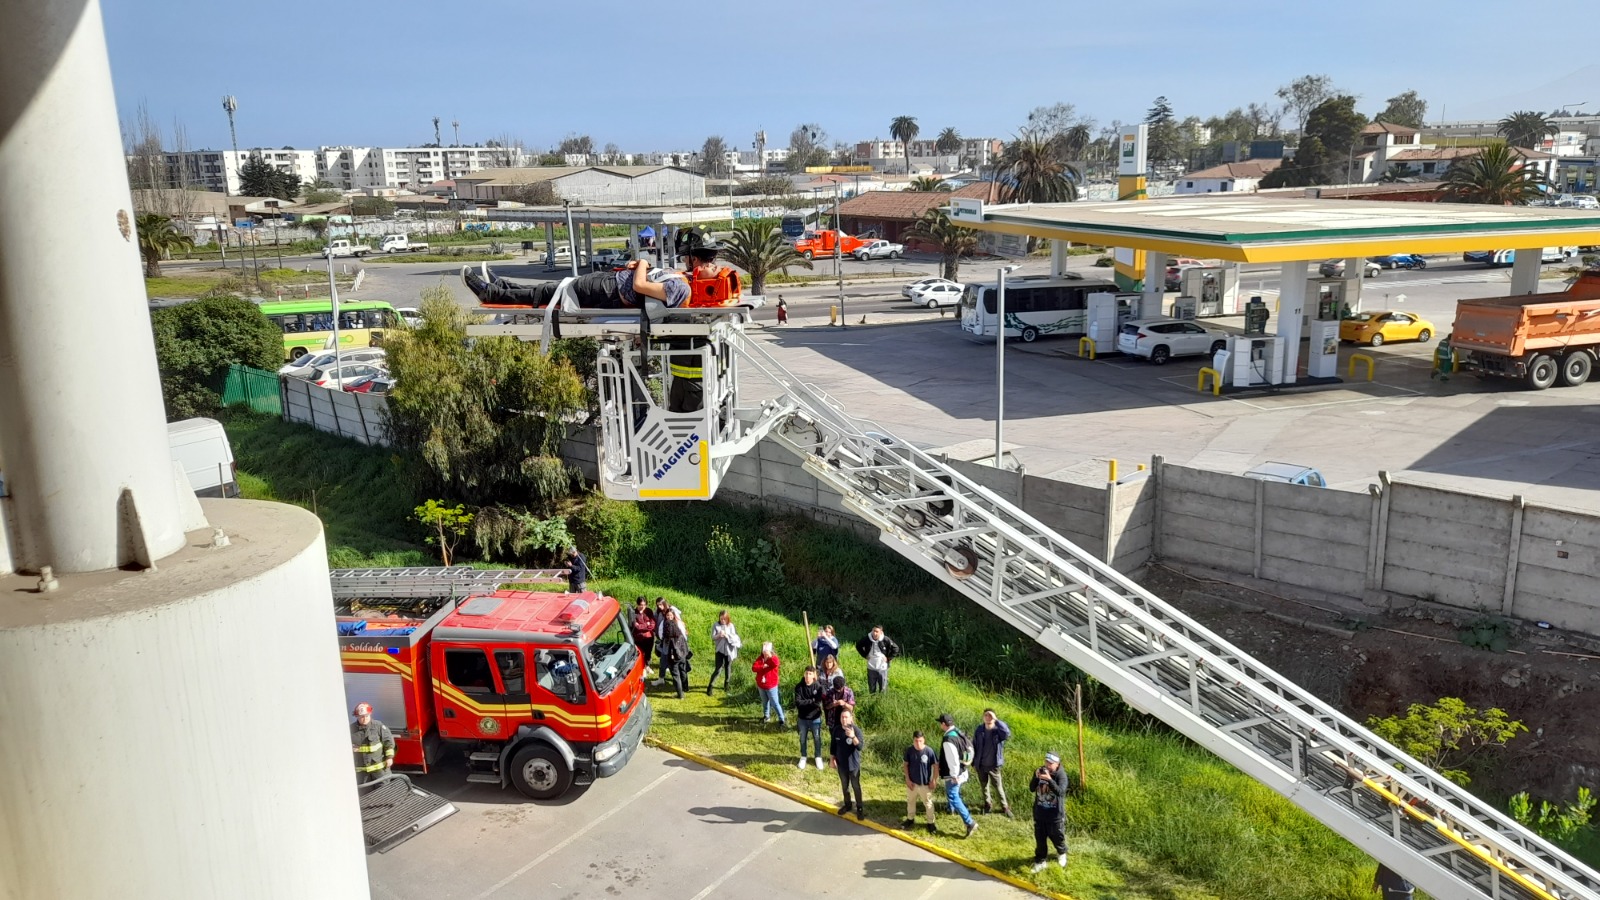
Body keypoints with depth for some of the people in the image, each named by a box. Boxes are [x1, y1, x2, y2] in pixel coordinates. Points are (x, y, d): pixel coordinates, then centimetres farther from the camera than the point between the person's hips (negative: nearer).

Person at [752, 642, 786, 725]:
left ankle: (782, 718, 4)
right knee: (765, 702, 20)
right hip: (761, 685, 5)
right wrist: (762, 666, -24)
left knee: (775, 703, -4)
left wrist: (769, 656, -34)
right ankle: (766, 716, 37)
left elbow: (775, 663, -35)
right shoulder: (760, 658, 0)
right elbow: (753, 668, -11)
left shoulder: (774, 657, -10)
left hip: (771, 685, -5)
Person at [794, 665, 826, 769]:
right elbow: (798, 703, -20)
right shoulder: (799, 687, -13)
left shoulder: (818, 686, -15)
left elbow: (818, 702, -21)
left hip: (815, 718, -1)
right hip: (802, 718, 1)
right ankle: (803, 757, 37)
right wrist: (812, 701, -23)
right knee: (802, 739, 17)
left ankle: (818, 758, 33)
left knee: (817, 738, 14)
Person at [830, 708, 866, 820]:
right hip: (841, 764, 4)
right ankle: (847, 805, 38)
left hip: (853, 764, -4)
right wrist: (833, 759, 5)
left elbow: (860, 746, -29)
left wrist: (853, 737, -45)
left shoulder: (856, 730, -20)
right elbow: (833, 745, 6)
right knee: (844, 786, 20)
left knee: (856, 786, 8)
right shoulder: (837, 730, -6)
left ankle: (859, 808, 22)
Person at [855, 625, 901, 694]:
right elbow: (858, 646, 9)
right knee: (871, 689, 13)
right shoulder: (867, 639, -11)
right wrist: (865, 655, 2)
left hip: (883, 668, -2)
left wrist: (889, 658, -7)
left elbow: (896, 649, -4)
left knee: (883, 689, 7)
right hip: (871, 668, 2)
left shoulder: (886, 640, -16)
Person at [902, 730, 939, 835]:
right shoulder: (909, 750, -11)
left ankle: (931, 823, 26)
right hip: (912, 782, 3)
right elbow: (905, 765, 0)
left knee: (928, 803, 10)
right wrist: (907, 779, -4)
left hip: (925, 783, -3)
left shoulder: (929, 751, -20)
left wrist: (933, 780, -8)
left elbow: (936, 766, -10)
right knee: (910, 801, 20)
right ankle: (910, 819, 41)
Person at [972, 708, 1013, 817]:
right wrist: (973, 762, 6)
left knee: (998, 787, 7)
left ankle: (1005, 807, 24)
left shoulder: (998, 730, -15)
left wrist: (996, 719, -38)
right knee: (984, 786, 18)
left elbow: (1007, 733, -39)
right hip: (980, 765, 3)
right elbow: (974, 746, 5)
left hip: (993, 765, -3)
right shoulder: (979, 730, -4)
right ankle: (988, 806, 37)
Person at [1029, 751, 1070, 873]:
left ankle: (1062, 854, 45)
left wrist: (1049, 779, -43)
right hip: (1039, 811, 4)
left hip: (1055, 813, -3)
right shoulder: (1040, 771, -5)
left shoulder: (1061, 775, -18)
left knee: (1057, 836, 15)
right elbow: (1031, 788, -7)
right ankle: (1040, 861, 25)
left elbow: (1060, 792, -32)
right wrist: (1036, 778, -25)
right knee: (1040, 837, 11)